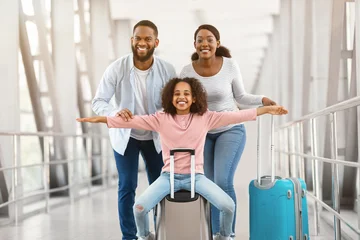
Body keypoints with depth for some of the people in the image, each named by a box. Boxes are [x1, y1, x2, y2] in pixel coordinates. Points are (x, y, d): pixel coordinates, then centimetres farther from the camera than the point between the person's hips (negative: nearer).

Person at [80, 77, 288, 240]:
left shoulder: (205, 118, -2)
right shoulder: (161, 119, -2)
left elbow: (235, 116, -5)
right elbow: (133, 121, -8)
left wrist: (266, 109, -9)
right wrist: (100, 119, -15)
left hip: (196, 176, 0)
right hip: (169, 176, 0)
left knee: (228, 206, -19)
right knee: (139, 208, -20)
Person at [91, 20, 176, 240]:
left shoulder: (167, 70, -17)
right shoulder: (117, 68, -20)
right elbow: (98, 102, -18)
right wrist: (115, 112, -40)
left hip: (155, 135, 2)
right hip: (125, 135, -1)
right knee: (127, 187, 3)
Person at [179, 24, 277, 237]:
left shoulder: (230, 65, -12)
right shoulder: (187, 72, -10)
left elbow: (241, 97, -2)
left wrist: (263, 100, -17)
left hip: (231, 130, -2)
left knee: (223, 182, -17)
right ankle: (217, 234, 22)